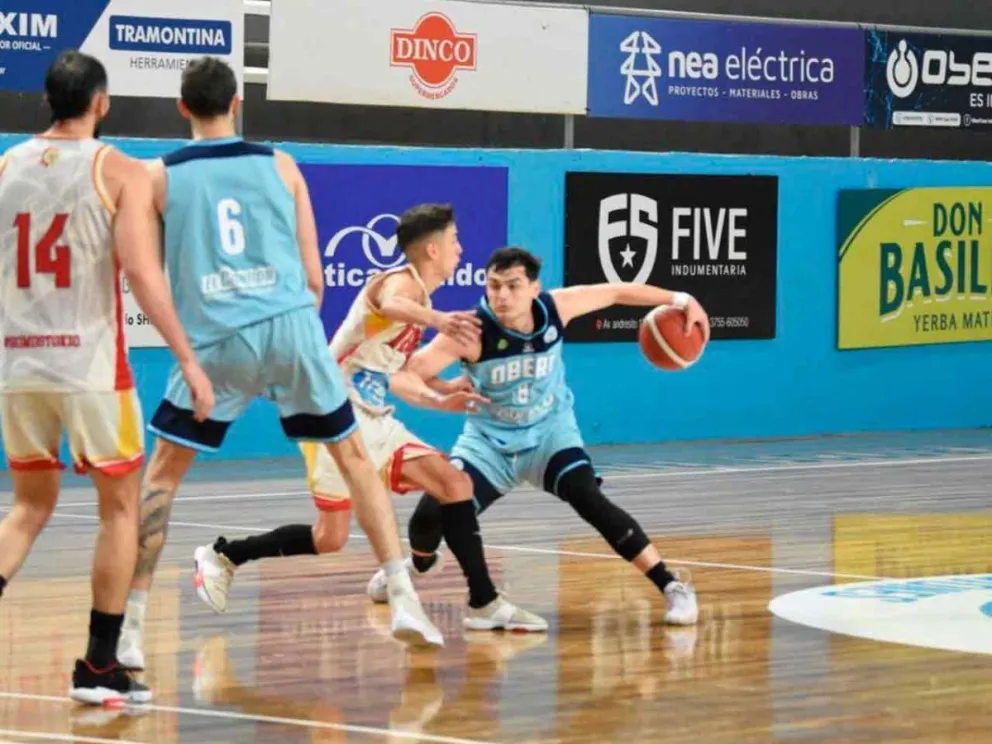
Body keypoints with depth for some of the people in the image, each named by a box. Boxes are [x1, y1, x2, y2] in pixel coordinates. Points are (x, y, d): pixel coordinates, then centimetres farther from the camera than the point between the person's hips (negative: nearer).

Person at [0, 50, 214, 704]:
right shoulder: (120, 171, -5)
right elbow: (142, 271, -16)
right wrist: (188, 360, -14)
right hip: (90, 362, -4)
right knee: (121, 508, 10)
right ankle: (99, 667, 7)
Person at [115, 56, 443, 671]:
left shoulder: (161, 176, 8)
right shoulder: (279, 166, 10)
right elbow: (314, 277, 10)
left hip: (217, 340, -1)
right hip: (291, 325, 1)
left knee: (163, 474, 10)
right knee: (354, 454, 15)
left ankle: (131, 630, 2)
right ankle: (404, 600, 8)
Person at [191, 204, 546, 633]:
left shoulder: (418, 297, 17)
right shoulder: (401, 282, -12)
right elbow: (390, 306, -40)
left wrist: (440, 401, 26)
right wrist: (437, 319, -60)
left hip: (373, 420, 9)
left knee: (454, 485, -3)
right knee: (331, 538, -8)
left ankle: (484, 604, -3)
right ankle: (223, 556, 9)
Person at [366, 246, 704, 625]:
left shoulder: (555, 308, -20)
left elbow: (616, 291, -4)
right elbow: (405, 372, -29)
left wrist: (680, 300, -4)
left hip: (550, 432, 0)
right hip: (490, 438, 0)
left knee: (590, 501, -24)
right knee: (432, 512, -13)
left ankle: (672, 587, -19)